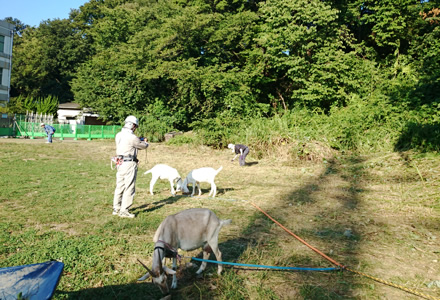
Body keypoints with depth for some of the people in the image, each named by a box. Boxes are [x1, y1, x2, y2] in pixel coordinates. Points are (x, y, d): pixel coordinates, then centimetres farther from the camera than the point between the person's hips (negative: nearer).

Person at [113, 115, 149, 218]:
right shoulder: (132, 137, -16)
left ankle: (116, 209, 26)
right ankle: (124, 211, 3)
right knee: (129, 188, -1)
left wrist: (138, 140, 25)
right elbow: (143, 146, -3)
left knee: (119, 186, 16)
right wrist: (145, 142, 20)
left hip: (120, 163, 8)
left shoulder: (118, 135, 7)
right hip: (129, 164, -8)